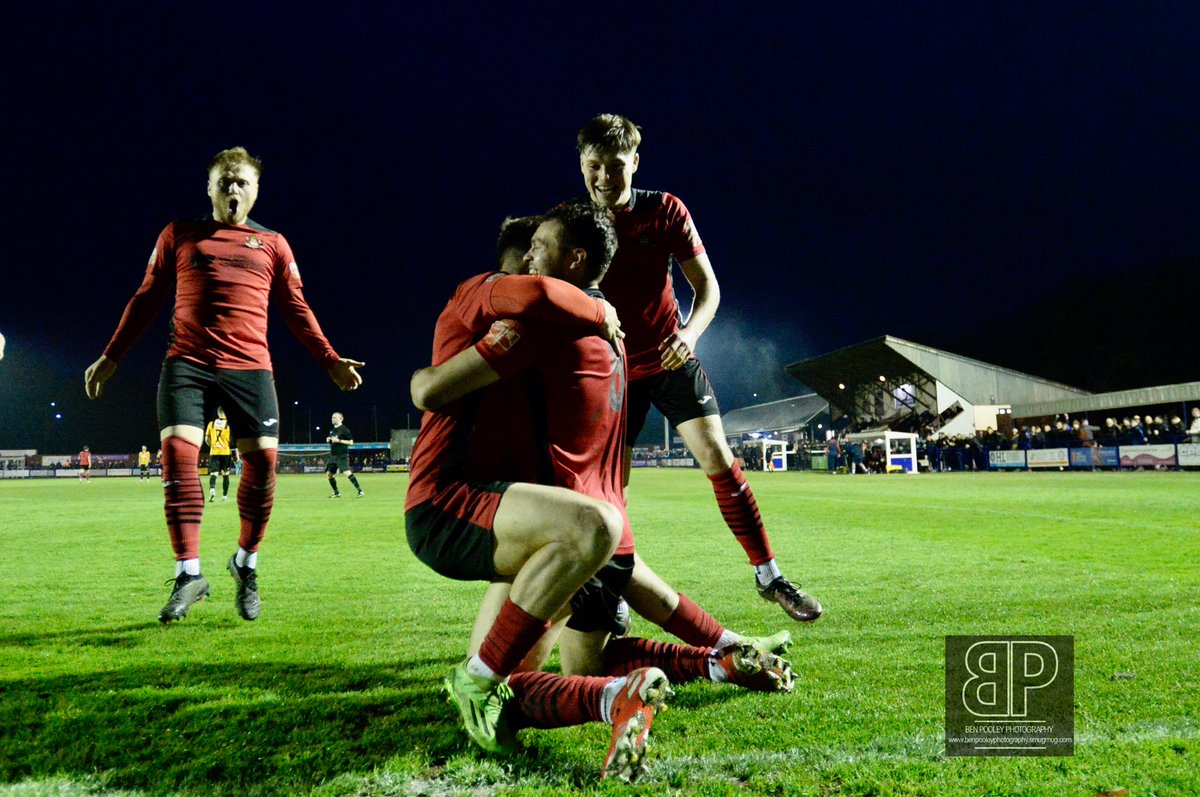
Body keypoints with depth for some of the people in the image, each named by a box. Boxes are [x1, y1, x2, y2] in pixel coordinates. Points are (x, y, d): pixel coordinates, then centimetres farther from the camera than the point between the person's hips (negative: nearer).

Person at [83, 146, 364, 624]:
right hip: (187, 363, 0)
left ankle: (246, 564, 13)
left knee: (262, 460, -9)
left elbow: (297, 311, 16)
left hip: (249, 368, 0)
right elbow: (146, 299, 17)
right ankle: (188, 573, -9)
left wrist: (330, 361, 9)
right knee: (177, 451, -16)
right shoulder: (179, 236, 14)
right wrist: (111, 357, 16)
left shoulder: (273, 244, 14)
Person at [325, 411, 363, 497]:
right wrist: (328, 440, 6)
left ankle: (360, 491, -19)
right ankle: (336, 493, 22)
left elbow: (351, 442, -12)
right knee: (329, 474, 9)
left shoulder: (344, 429, -9)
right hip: (333, 455, 9)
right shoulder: (332, 430, 15)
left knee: (347, 473, -21)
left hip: (342, 456, -9)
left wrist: (339, 440, -18)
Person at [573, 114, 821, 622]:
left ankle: (769, 577, 5)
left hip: (671, 360, 0)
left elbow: (707, 285, -6)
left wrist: (690, 332, -26)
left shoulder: (665, 211, -8)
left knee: (719, 460, -8)